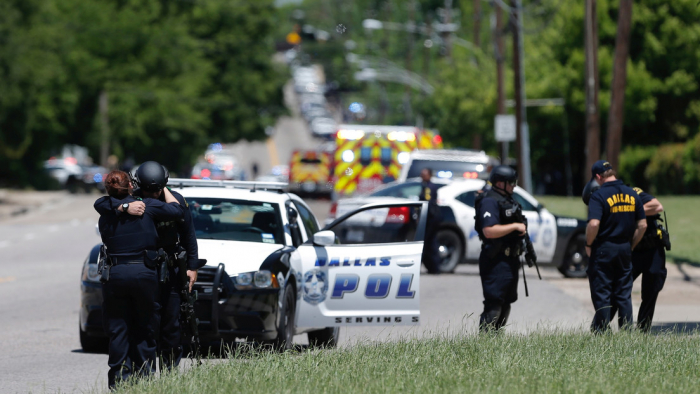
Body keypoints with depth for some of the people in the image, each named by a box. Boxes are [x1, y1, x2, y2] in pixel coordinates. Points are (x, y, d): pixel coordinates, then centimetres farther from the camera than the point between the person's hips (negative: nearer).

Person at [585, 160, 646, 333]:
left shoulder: (599, 195, -12)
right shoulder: (632, 194, 6)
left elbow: (594, 224, -23)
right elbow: (642, 225, 7)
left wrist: (588, 244, -8)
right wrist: (631, 246, 16)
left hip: (603, 249, -5)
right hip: (624, 250, 5)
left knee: (601, 293, 1)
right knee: (624, 295, 10)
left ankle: (601, 331, 1)